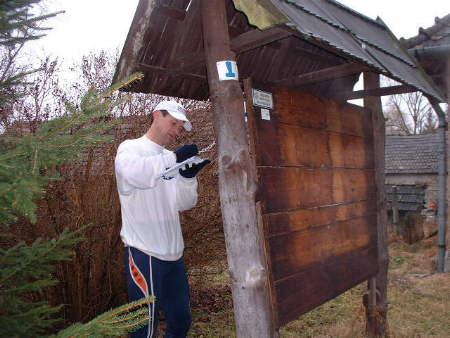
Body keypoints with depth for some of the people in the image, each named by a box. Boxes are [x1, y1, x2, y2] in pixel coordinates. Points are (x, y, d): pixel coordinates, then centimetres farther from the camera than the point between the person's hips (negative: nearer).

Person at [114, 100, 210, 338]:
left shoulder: (171, 159, 13)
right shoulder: (130, 148, -3)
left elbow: (184, 204, 5)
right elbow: (132, 173, -28)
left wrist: (189, 176, -11)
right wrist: (174, 159, -31)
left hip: (173, 251, 7)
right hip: (144, 252, -6)